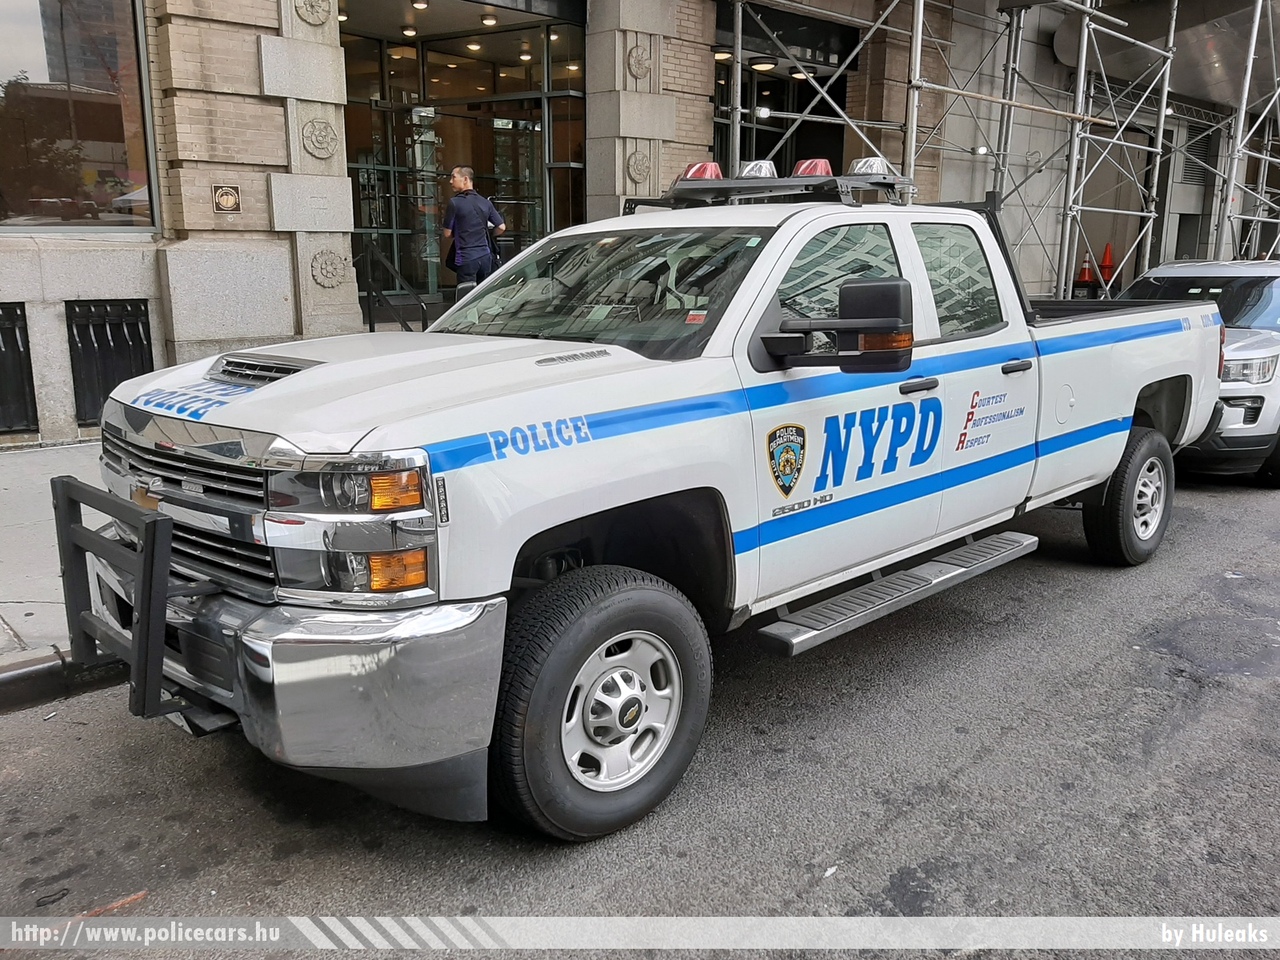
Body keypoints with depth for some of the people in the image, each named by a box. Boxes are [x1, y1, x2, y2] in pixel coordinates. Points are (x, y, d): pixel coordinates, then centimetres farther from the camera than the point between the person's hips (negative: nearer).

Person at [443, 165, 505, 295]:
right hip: (485, 256, 6)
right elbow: (501, 227, 10)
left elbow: (447, 234, -4)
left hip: (466, 258, -6)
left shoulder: (455, 203, -8)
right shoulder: (485, 203, 8)